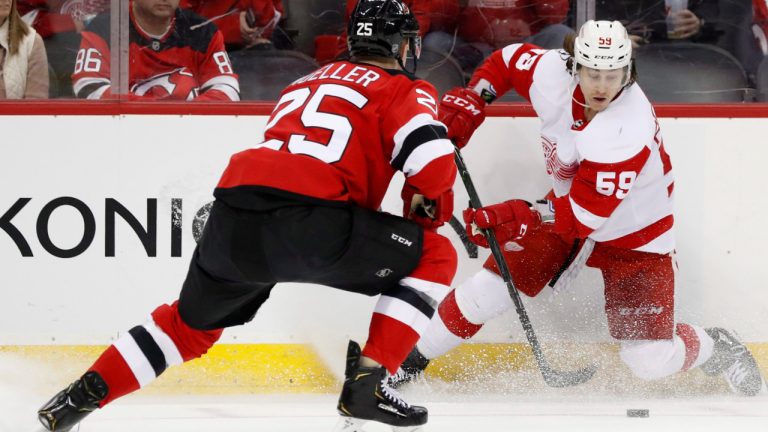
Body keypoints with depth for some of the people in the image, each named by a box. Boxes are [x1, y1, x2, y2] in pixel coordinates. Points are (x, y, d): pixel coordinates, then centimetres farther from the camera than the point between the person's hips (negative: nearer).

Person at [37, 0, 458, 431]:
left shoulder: (308, 82, 33)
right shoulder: (403, 90, 11)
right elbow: (435, 163, -4)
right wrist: (425, 205, 18)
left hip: (233, 216, 7)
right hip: (306, 222, -7)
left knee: (190, 324, 31)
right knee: (435, 256, 10)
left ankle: (83, 395, 23)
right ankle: (368, 383, 1)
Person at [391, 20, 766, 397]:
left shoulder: (628, 133, -38)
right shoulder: (551, 71, -22)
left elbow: (583, 215, -35)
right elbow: (509, 60, 2)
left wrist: (515, 219, -41)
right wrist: (470, 100, -11)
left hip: (632, 233, -5)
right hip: (566, 205, 5)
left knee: (650, 361, -7)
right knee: (488, 289, -4)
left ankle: (715, 348, 24)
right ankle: (410, 359, 15)